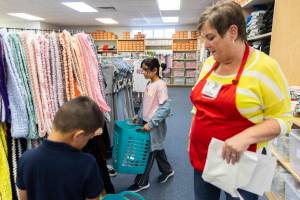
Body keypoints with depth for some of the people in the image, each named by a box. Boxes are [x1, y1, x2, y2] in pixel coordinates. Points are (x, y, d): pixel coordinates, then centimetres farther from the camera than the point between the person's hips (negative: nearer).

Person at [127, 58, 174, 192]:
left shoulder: (160, 85, -19)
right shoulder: (149, 84, 6)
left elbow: (165, 108, -24)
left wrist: (151, 124, -24)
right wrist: (139, 117, 16)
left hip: (155, 125, -8)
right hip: (146, 123, 8)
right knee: (157, 149, 21)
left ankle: (141, 183, 20)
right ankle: (167, 170, 42)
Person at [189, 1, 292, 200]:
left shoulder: (264, 67, -16)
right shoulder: (209, 64, 2)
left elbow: (282, 118, -13)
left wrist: (246, 137, -28)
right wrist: (192, 138, 13)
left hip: (241, 163, -5)